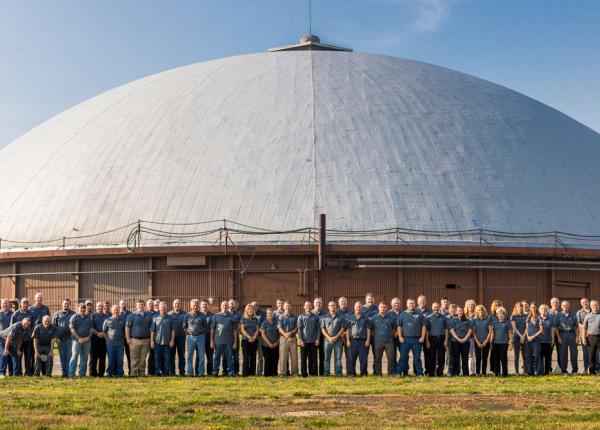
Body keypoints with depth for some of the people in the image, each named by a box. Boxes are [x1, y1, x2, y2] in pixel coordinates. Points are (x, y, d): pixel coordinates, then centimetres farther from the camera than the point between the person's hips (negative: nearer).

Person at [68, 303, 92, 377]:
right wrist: (79, 338, -12)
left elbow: (91, 328, 12)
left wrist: (88, 337, -5)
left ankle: (82, 373, 10)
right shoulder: (74, 317, 4)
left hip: (87, 340, 4)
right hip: (77, 339, -4)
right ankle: (71, 374, -11)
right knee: (74, 356, -9)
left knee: (84, 357, 5)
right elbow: (72, 329, -4)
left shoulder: (89, 317, 14)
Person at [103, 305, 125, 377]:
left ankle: (119, 373, 4)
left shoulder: (122, 320, 11)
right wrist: (107, 338, 3)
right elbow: (104, 331, 11)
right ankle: (110, 373, 6)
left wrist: (123, 338, 8)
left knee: (120, 359, 0)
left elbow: (125, 331, 20)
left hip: (120, 343, 1)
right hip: (110, 343, -1)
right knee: (111, 359, 0)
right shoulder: (107, 320, 6)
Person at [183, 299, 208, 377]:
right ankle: (190, 372, 3)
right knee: (190, 355, -1)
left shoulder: (203, 315, 4)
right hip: (191, 337, 0)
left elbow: (206, 326, 12)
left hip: (200, 337, 0)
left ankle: (200, 372, 7)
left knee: (201, 355, 2)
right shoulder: (187, 315, 5)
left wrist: (203, 333, 4)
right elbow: (184, 326, 13)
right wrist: (188, 333, 4)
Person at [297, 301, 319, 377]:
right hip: (304, 341, -1)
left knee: (313, 358, 1)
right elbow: (299, 329, 1)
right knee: (303, 358, 1)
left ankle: (313, 372, 7)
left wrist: (317, 339, -1)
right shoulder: (301, 317, 6)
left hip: (313, 341, 1)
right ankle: (304, 373, 5)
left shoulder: (315, 317, 9)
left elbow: (318, 328, 8)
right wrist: (300, 339, -8)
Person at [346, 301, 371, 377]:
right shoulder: (350, 318, 10)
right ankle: (351, 373, 5)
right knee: (352, 358, 0)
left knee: (363, 358, -2)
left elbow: (368, 330, 5)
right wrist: (348, 340, 0)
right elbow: (348, 330, 8)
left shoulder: (365, 318, 8)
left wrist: (368, 340, -3)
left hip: (363, 340, -1)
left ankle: (364, 373, 4)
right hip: (353, 340, 1)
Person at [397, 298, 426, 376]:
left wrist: (422, 337, -2)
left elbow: (423, 326, 7)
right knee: (403, 357, 0)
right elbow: (399, 326, 8)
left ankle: (419, 373, 8)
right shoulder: (403, 314, 7)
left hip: (417, 339, 0)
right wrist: (400, 337, -2)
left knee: (417, 357, 3)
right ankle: (398, 372, 3)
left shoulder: (419, 314, 7)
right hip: (405, 339, 0)